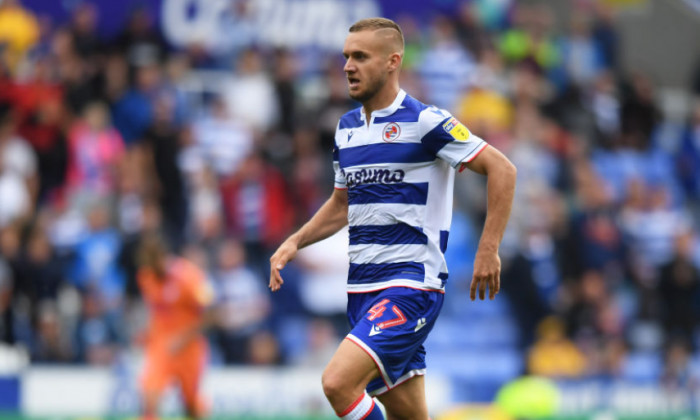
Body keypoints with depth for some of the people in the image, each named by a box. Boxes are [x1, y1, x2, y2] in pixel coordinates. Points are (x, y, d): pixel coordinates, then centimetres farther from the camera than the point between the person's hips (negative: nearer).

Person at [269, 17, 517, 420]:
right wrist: (294, 243, 11)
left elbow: (501, 169, -10)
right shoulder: (347, 128, 13)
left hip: (411, 285, -7)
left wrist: (489, 250, -15)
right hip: (363, 287, 7)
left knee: (338, 382, -23)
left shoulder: (425, 122, -10)